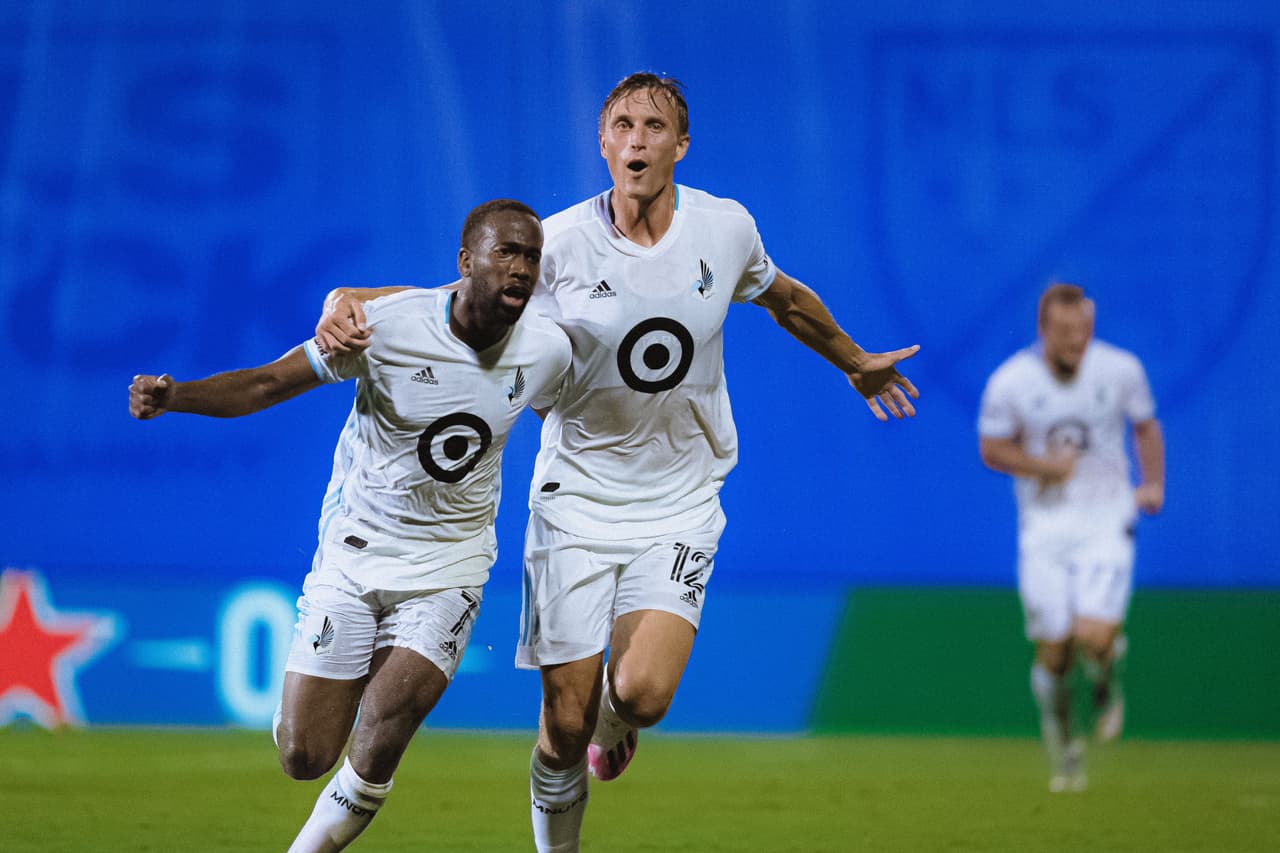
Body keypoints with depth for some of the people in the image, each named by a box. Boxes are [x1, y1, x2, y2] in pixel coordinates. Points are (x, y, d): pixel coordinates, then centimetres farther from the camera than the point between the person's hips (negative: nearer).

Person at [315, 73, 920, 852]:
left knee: (641, 693, -18)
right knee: (565, 718, -4)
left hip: (679, 508, 1)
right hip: (577, 497, -1)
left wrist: (855, 362, 35)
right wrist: (350, 304, -25)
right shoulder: (558, 245, -10)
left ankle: (615, 728, 19)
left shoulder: (726, 228, -2)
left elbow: (784, 298, 20)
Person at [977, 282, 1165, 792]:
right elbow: (992, 449, 3)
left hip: (1106, 523, 0)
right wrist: (1043, 465, -14)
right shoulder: (1011, 382, -9)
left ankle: (1106, 688, 17)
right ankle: (1061, 751, 24)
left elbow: (1145, 426, 12)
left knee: (1094, 636, -19)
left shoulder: (1120, 370, -5)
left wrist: (1153, 483, -1)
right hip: (1044, 527, 1)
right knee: (1053, 649, 0)